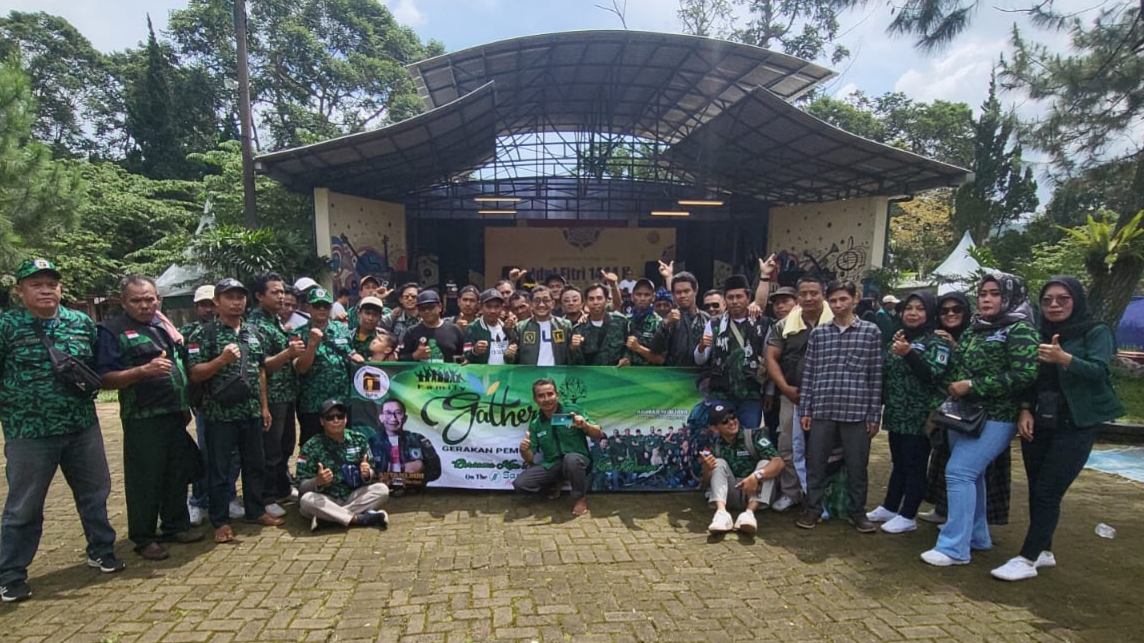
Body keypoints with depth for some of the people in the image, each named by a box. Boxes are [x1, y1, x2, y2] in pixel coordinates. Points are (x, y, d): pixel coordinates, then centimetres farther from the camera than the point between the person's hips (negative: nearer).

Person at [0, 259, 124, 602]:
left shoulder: (82, 322, 5)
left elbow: (99, 366, 14)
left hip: (83, 428, 4)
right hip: (29, 433, -3)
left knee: (95, 494, 15)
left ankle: (101, 551, 33)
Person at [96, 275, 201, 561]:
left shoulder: (162, 325, 13)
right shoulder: (113, 330, -6)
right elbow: (105, 379, -13)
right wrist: (144, 370, -27)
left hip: (175, 415, 7)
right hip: (143, 419, -6)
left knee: (177, 474, 15)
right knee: (145, 480, 2)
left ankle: (176, 526, 29)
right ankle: (144, 538, 16)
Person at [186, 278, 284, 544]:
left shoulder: (253, 332, 10)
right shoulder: (204, 334, -6)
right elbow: (195, 374, -9)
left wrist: (264, 406, 12)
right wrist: (222, 359, -25)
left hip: (251, 412, 5)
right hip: (220, 413, -5)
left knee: (255, 464, 14)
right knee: (219, 469, 6)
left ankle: (256, 510, 29)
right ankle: (221, 521, 18)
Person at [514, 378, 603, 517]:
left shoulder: (573, 410, -8)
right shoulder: (535, 424, 1)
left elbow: (599, 435, -6)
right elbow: (530, 459, 2)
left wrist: (585, 425, -27)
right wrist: (524, 450, -21)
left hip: (577, 461, -3)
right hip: (551, 465, 4)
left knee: (571, 459, -39)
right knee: (520, 483, -15)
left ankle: (580, 497, -10)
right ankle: (555, 484, 13)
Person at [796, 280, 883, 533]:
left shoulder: (871, 332, 3)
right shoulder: (818, 333, 7)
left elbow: (876, 375, 2)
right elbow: (808, 373, 7)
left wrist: (874, 414, -1)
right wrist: (804, 409, 3)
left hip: (857, 411, -1)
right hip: (822, 410, 2)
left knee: (857, 466, 9)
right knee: (815, 463, 8)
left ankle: (857, 512, 26)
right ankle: (813, 508, 23)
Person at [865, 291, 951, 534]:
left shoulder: (936, 342, -5)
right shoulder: (899, 338, 14)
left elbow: (935, 376, -20)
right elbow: (886, 374, 22)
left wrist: (909, 354, -28)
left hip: (920, 417, -6)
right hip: (896, 415, 6)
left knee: (914, 466, 1)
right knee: (898, 463, 16)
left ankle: (908, 516, 10)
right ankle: (889, 508, 25)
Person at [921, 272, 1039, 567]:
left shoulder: (1020, 330, -10)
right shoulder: (974, 330, 13)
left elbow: (1024, 376, -20)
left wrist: (972, 385, -19)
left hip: (994, 419, -8)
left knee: (959, 473, -13)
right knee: (970, 475, 15)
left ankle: (954, 548, -5)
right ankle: (977, 536, 30)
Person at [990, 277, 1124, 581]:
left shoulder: (1096, 332, -4)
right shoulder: (1038, 335, 8)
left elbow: (1099, 371, -19)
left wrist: (1063, 358, -36)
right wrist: (1025, 410, -3)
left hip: (1074, 427, -5)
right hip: (1037, 425, 5)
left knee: (1047, 493, -7)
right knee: (1036, 491, 8)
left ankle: (1026, 559, -1)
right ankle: (1043, 551, 23)